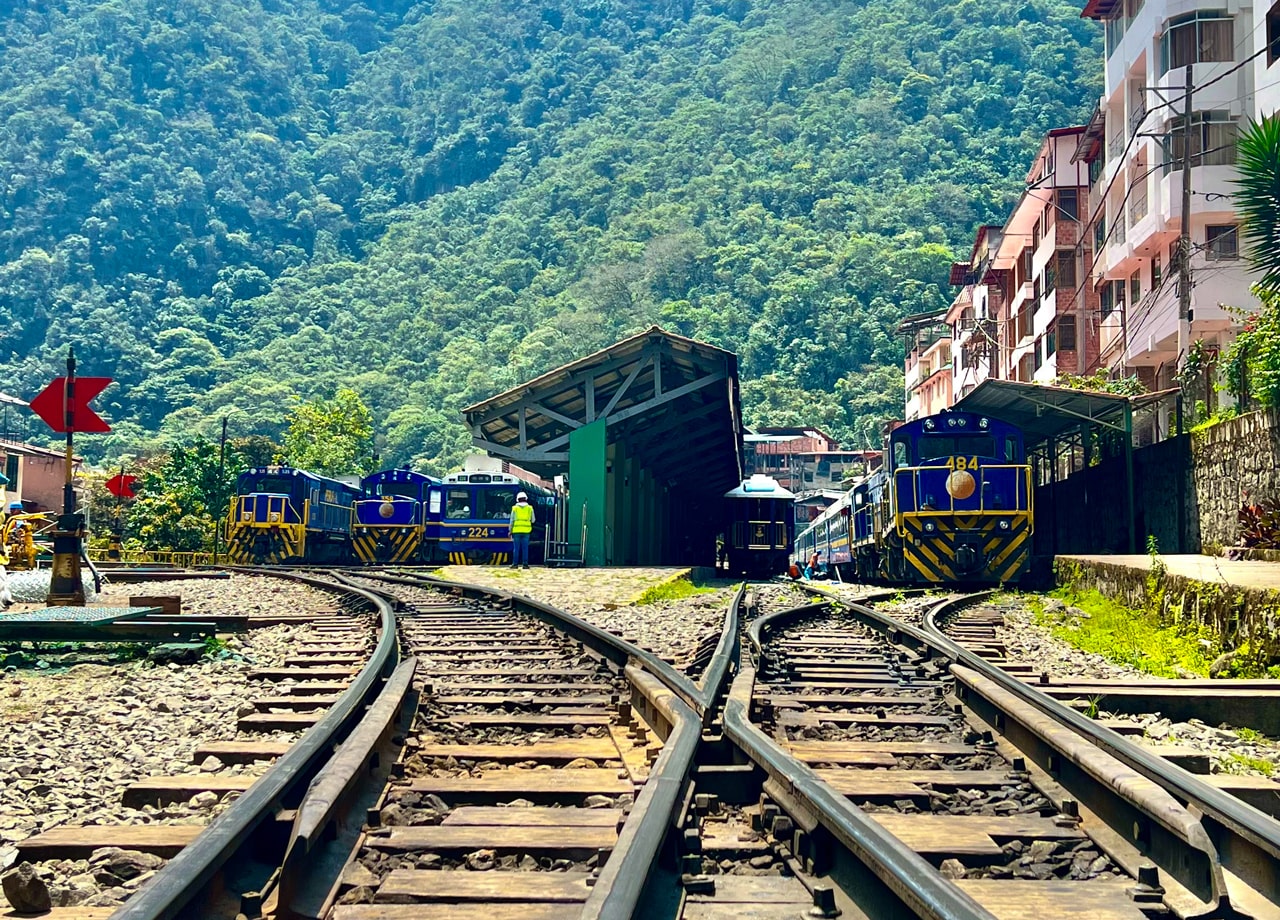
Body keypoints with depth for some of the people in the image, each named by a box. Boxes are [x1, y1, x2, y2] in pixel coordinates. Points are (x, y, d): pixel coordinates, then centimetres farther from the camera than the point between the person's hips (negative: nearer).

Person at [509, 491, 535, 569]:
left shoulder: (515, 508, 3)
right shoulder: (529, 508, 5)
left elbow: (512, 520, 1)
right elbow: (533, 520, 10)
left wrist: (510, 531, 5)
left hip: (516, 530, -1)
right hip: (526, 530, 1)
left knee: (516, 548, 2)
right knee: (525, 548, 2)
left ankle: (515, 564, 1)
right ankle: (525, 564, -1)